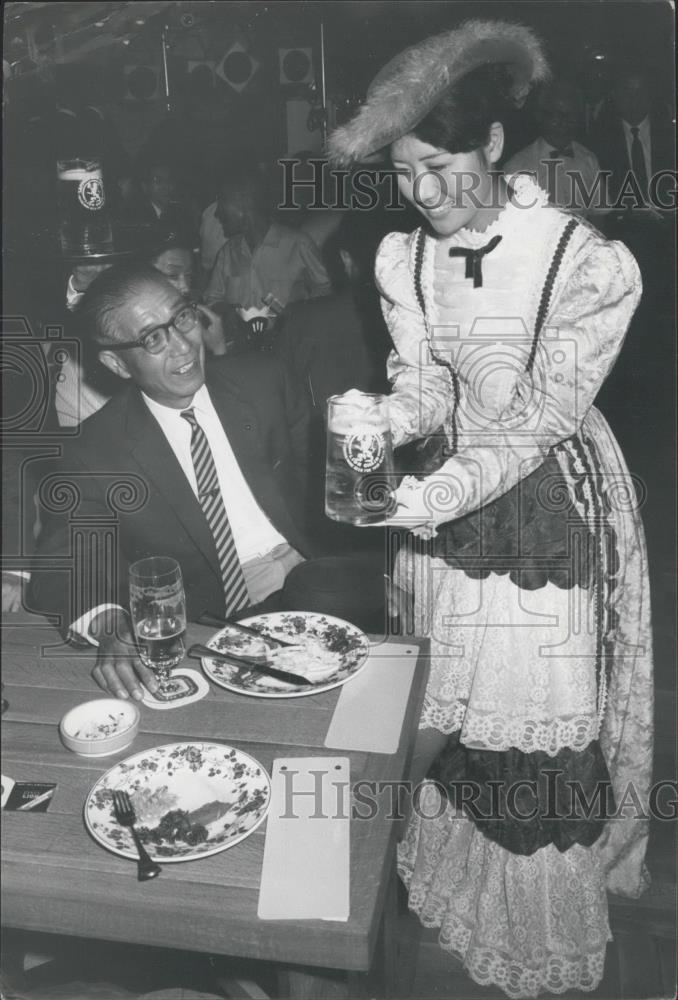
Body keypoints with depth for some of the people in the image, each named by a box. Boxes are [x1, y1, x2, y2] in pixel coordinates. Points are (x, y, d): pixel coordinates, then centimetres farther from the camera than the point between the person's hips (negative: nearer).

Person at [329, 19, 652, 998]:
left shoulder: (590, 264, -19)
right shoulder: (404, 256, -2)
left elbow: (541, 417, -20)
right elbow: (425, 387, 0)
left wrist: (436, 496, -30)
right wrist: (382, 423, -22)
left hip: (549, 496, -4)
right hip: (450, 487, 5)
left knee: (538, 703, 6)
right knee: (447, 701, 17)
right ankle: (452, 885, 43)